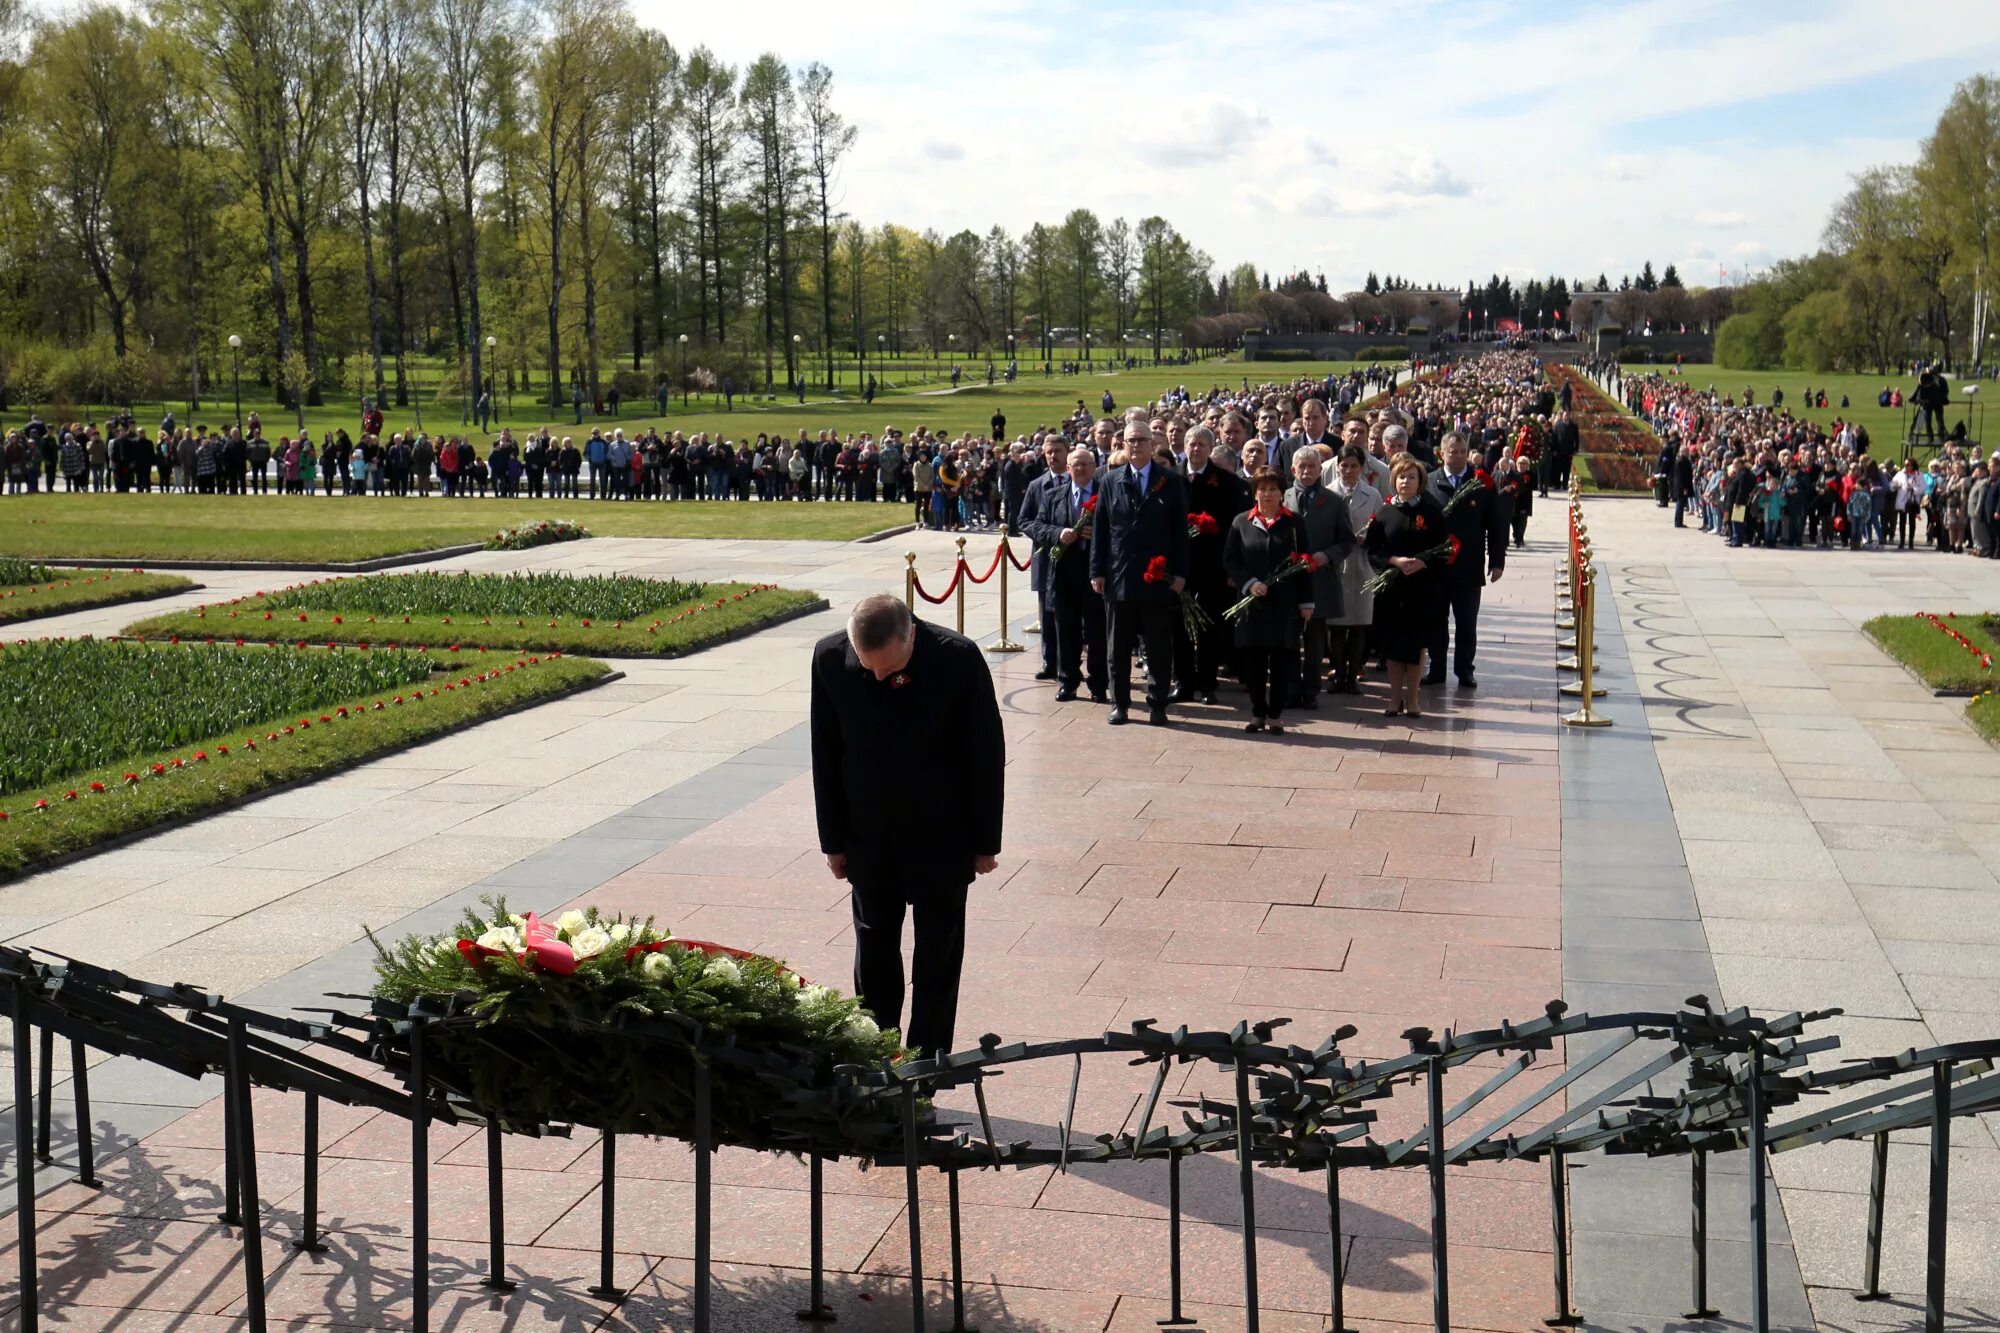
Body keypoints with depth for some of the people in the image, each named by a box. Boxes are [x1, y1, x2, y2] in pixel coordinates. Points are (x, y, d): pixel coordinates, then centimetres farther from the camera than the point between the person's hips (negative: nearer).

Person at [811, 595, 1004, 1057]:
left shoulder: (959, 659, -21)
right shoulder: (830, 659, -15)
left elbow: (987, 754, -11)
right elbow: (825, 756, -4)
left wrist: (986, 841, -6)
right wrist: (833, 840, 0)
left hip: (942, 836, -2)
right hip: (868, 837, 2)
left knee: (939, 951, 9)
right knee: (874, 948, 13)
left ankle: (927, 1062, 21)